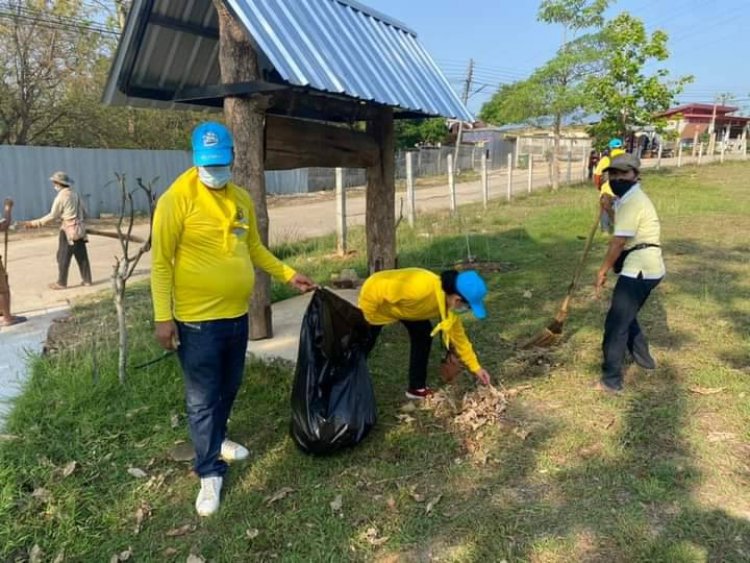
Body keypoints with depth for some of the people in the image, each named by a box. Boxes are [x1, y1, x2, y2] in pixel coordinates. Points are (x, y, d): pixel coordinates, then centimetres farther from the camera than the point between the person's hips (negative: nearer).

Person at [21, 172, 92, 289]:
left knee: (63, 257, 2)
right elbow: (84, 213, 14)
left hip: (68, 230, -7)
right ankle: (87, 280, 13)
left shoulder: (61, 196, -12)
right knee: (82, 255, 10)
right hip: (79, 229, 7)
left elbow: (52, 216, -13)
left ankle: (61, 283, 7)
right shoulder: (75, 195, 9)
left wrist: (34, 223, -9)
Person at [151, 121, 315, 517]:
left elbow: (254, 248, 17)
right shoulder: (177, 199, -13)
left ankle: (216, 440, 46)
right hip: (197, 320, -6)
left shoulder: (241, 199, 7)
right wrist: (163, 317, -15)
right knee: (202, 399, 4)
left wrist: (288, 275, 11)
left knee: (228, 388, 22)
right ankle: (210, 473, 19)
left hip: (236, 315, 7)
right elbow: (161, 262, -12)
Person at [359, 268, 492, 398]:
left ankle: (417, 387, 13)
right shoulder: (420, 288, -43)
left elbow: (458, 335, -2)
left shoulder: (449, 301, -17)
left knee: (423, 335, 0)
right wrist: (364, 321, -22)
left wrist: (476, 368, 2)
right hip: (373, 297, -6)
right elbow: (378, 290, -34)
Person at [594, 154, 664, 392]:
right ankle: (644, 358, 43)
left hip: (639, 269, -11)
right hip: (646, 268, 11)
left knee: (616, 323, -8)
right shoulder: (627, 199, 17)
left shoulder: (632, 202, -16)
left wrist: (602, 271, -11)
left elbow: (619, 241, -18)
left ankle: (611, 379, -3)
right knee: (625, 316, 26)